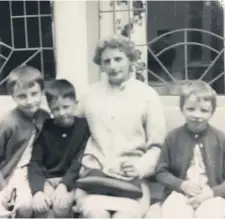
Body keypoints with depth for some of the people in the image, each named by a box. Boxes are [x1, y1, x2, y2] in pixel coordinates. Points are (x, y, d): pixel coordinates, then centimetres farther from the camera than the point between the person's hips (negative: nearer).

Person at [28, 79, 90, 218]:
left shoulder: (84, 126, -2)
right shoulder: (45, 128, 1)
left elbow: (80, 162, -8)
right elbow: (34, 162, -6)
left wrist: (64, 185, -24)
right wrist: (38, 190, -25)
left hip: (71, 181, -1)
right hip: (47, 180, 1)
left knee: (61, 205, -29)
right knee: (40, 205, -28)